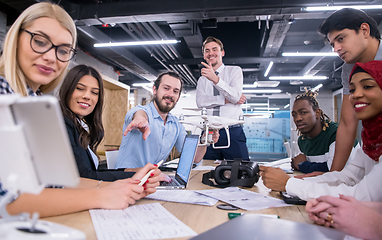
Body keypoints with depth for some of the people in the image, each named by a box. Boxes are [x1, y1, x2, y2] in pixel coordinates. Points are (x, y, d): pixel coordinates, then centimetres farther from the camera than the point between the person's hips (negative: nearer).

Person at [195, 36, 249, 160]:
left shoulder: (235, 70, 8)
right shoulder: (202, 79, 15)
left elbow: (236, 96, -9)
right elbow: (200, 102, -3)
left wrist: (216, 79, -22)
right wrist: (227, 100, -10)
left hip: (233, 132, -2)